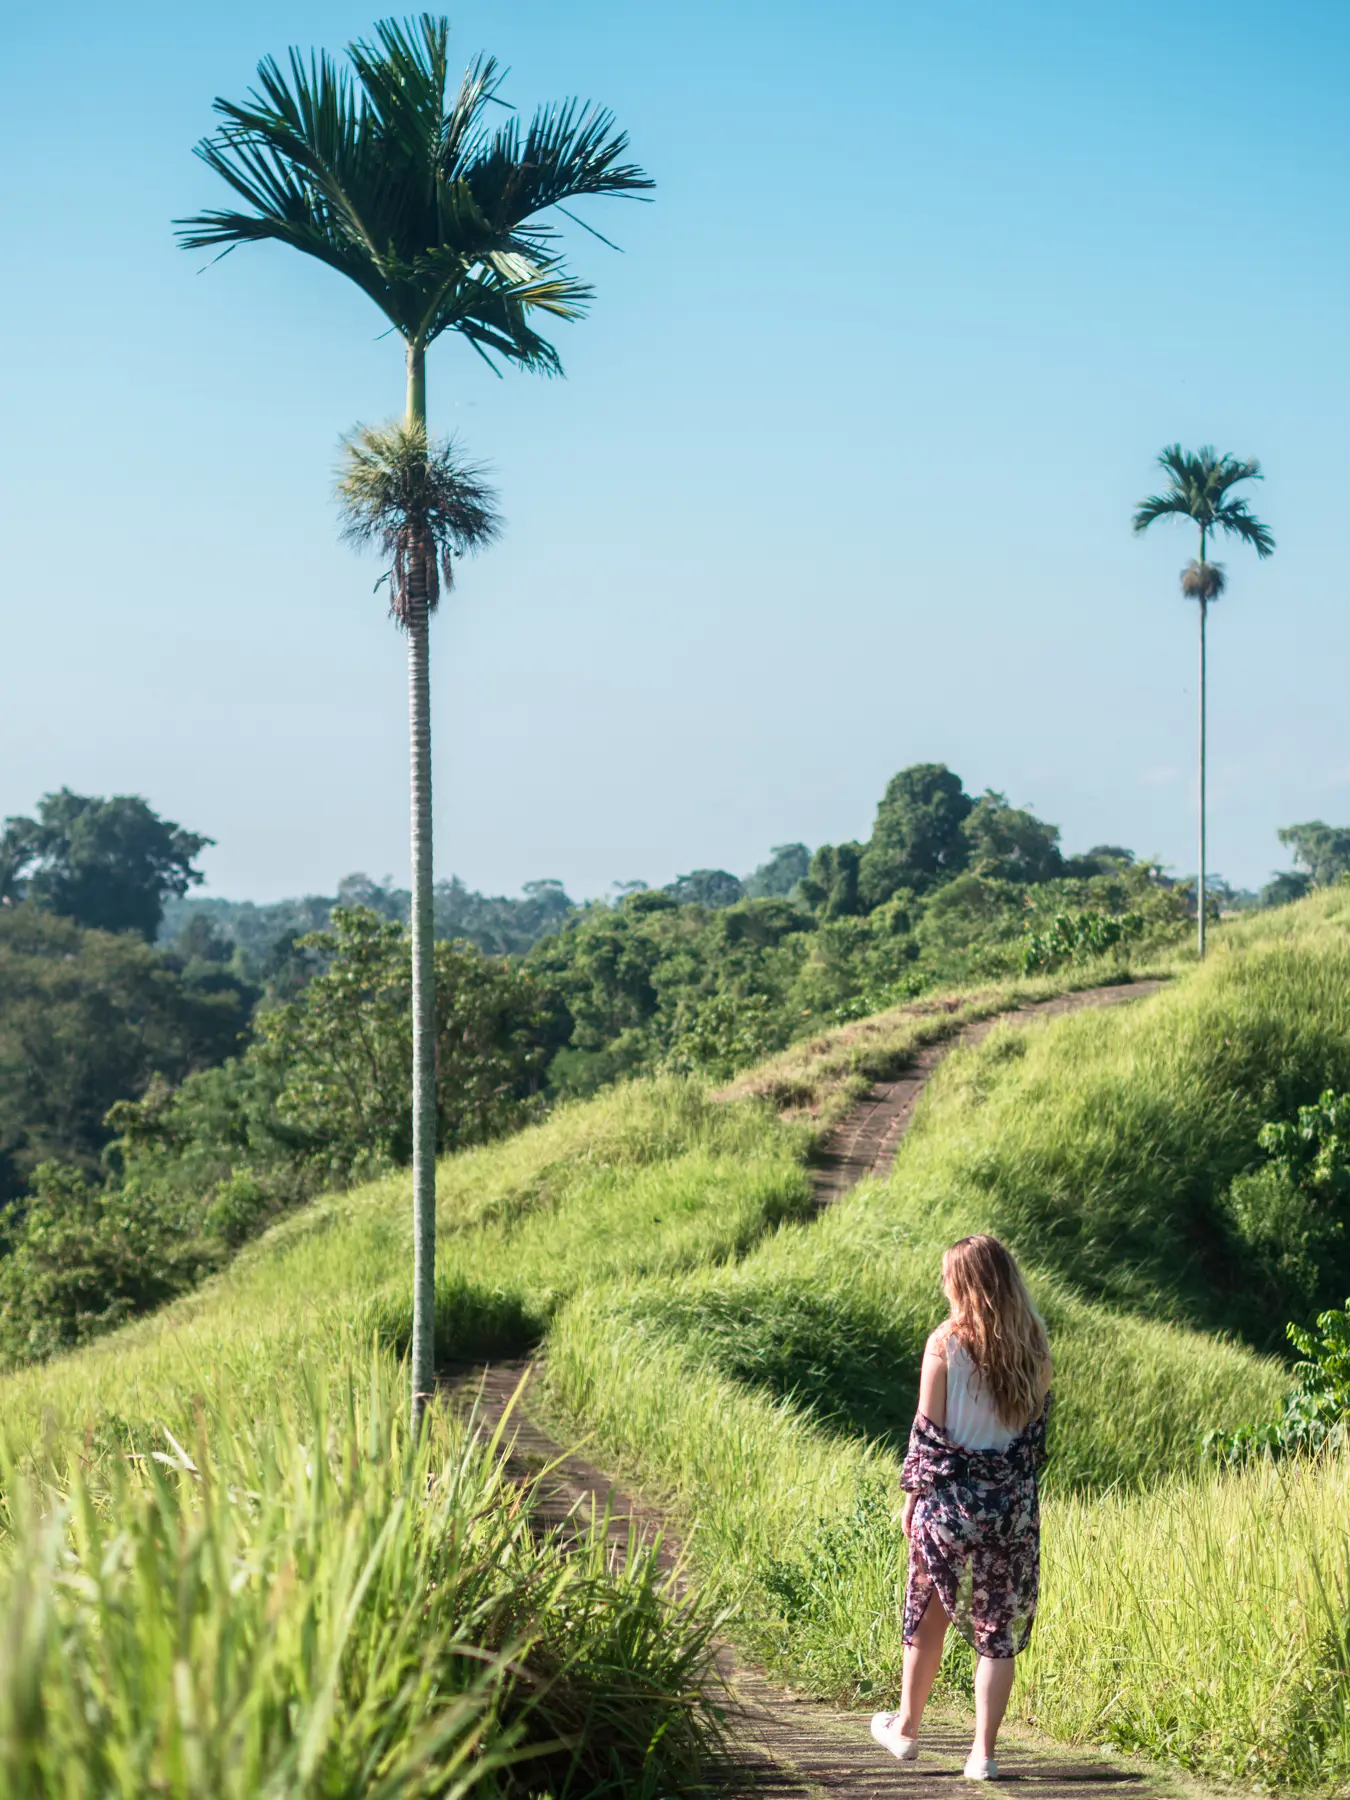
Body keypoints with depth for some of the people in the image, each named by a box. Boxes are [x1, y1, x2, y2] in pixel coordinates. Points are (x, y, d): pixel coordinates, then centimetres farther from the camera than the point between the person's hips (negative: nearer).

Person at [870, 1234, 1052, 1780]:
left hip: (951, 1500, -2)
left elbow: (928, 1433, -9)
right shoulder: (1032, 1346, -1)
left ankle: (906, 1730, 30)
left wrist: (912, 1495, 1)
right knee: (999, 1631, 7)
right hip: (1014, 1505, 2)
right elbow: (1038, 1421, 6)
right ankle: (983, 1752, 5)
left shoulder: (945, 1344, -12)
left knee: (929, 1617, 15)